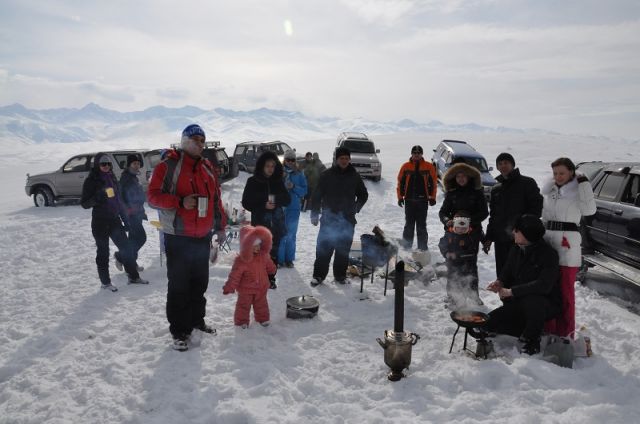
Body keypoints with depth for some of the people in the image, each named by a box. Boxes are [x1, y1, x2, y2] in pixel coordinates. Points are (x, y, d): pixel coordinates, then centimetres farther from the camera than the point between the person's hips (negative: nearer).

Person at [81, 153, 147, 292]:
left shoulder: (112, 178, 10)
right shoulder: (91, 180, -6)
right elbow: (84, 203, -7)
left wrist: (124, 217, 14)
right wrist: (97, 198, -26)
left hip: (114, 219, 5)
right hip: (100, 222, -5)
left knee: (125, 247, 4)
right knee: (103, 251, 3)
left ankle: (133, 276, 14)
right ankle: (105, 282, 14)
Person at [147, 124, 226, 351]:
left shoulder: (207, 168, 11)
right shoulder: (168, 166, -8)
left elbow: (216, 199, 16)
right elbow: (153, 195, -12)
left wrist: (220, 227, 15)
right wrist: (180, 201, -26)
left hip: (203, 237, 6)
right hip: (178, 238, -6)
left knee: (200, 282, 16)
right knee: (179, 286, 0)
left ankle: (197, 320, 33)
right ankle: (179, 331, 11)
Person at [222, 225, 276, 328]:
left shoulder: (263, 255, -9)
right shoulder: (241, 260, -24)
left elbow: (270, 266, 14)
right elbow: (235, 275, -22)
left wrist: (272, 270, 29)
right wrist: (229, 287, -21)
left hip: (261, 288, 4)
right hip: (246, 289, -4)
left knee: (261, 304, 18)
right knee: (244, 304, 11)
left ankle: (263, 318, 36)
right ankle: (242, 321, 27)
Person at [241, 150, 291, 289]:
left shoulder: (278, 181, 7)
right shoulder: (253, 181, -2)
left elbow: (287, 200, 7)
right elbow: (246, 202, -1)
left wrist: (277, 199, -14)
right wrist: (263, 206, -14)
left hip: (276, 223, 3)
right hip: (260, 222, -3)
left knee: (273, 251, 5)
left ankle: (271, 278, 19)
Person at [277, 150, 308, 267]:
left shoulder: (299, 174, 6)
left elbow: (304, 191, 2)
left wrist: (294, 187, -13)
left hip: (294, 208, 1)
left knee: (291, 235, 6)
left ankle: (289, 259, 15)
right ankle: (279, 259, 5)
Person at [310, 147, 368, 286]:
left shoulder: (354, 176, 5)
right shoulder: (327, 175, -1)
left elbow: (363, 195, 18)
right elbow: (317, 195, 0)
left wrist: (356, 208, 7)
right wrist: (315, 214, -4)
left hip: (347, 220, 2)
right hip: (329, 218, -2)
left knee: (343, 249, 7)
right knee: (323, 247, -2)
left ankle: (340, 275, 19)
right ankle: (319, 275, 8)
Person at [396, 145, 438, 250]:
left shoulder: (429, 166, 3)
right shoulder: (406, 166, 5)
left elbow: (433, 182, 5)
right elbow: (401, 182, 8)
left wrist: (432, 197, 0)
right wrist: (400, 197, 3)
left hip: (422, 200, -1)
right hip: (409, 200, 1)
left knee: (421, 225, 3)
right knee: (409, 224, 7)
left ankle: (422, 246, 9)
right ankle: (406, 245, 15)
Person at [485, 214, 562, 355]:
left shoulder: (548, 254, -20)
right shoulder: (516, 250, 0)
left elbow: (543, 285, -31)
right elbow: (507, 272, 13)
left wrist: (512, 291, -29)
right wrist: (500, 282, -11)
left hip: (547, 305, -6)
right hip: (520, 304, 6)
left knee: (531, 300, -41)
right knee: (490, 322, -8)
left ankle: (533, 339, -14)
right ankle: (529, 332, 7)